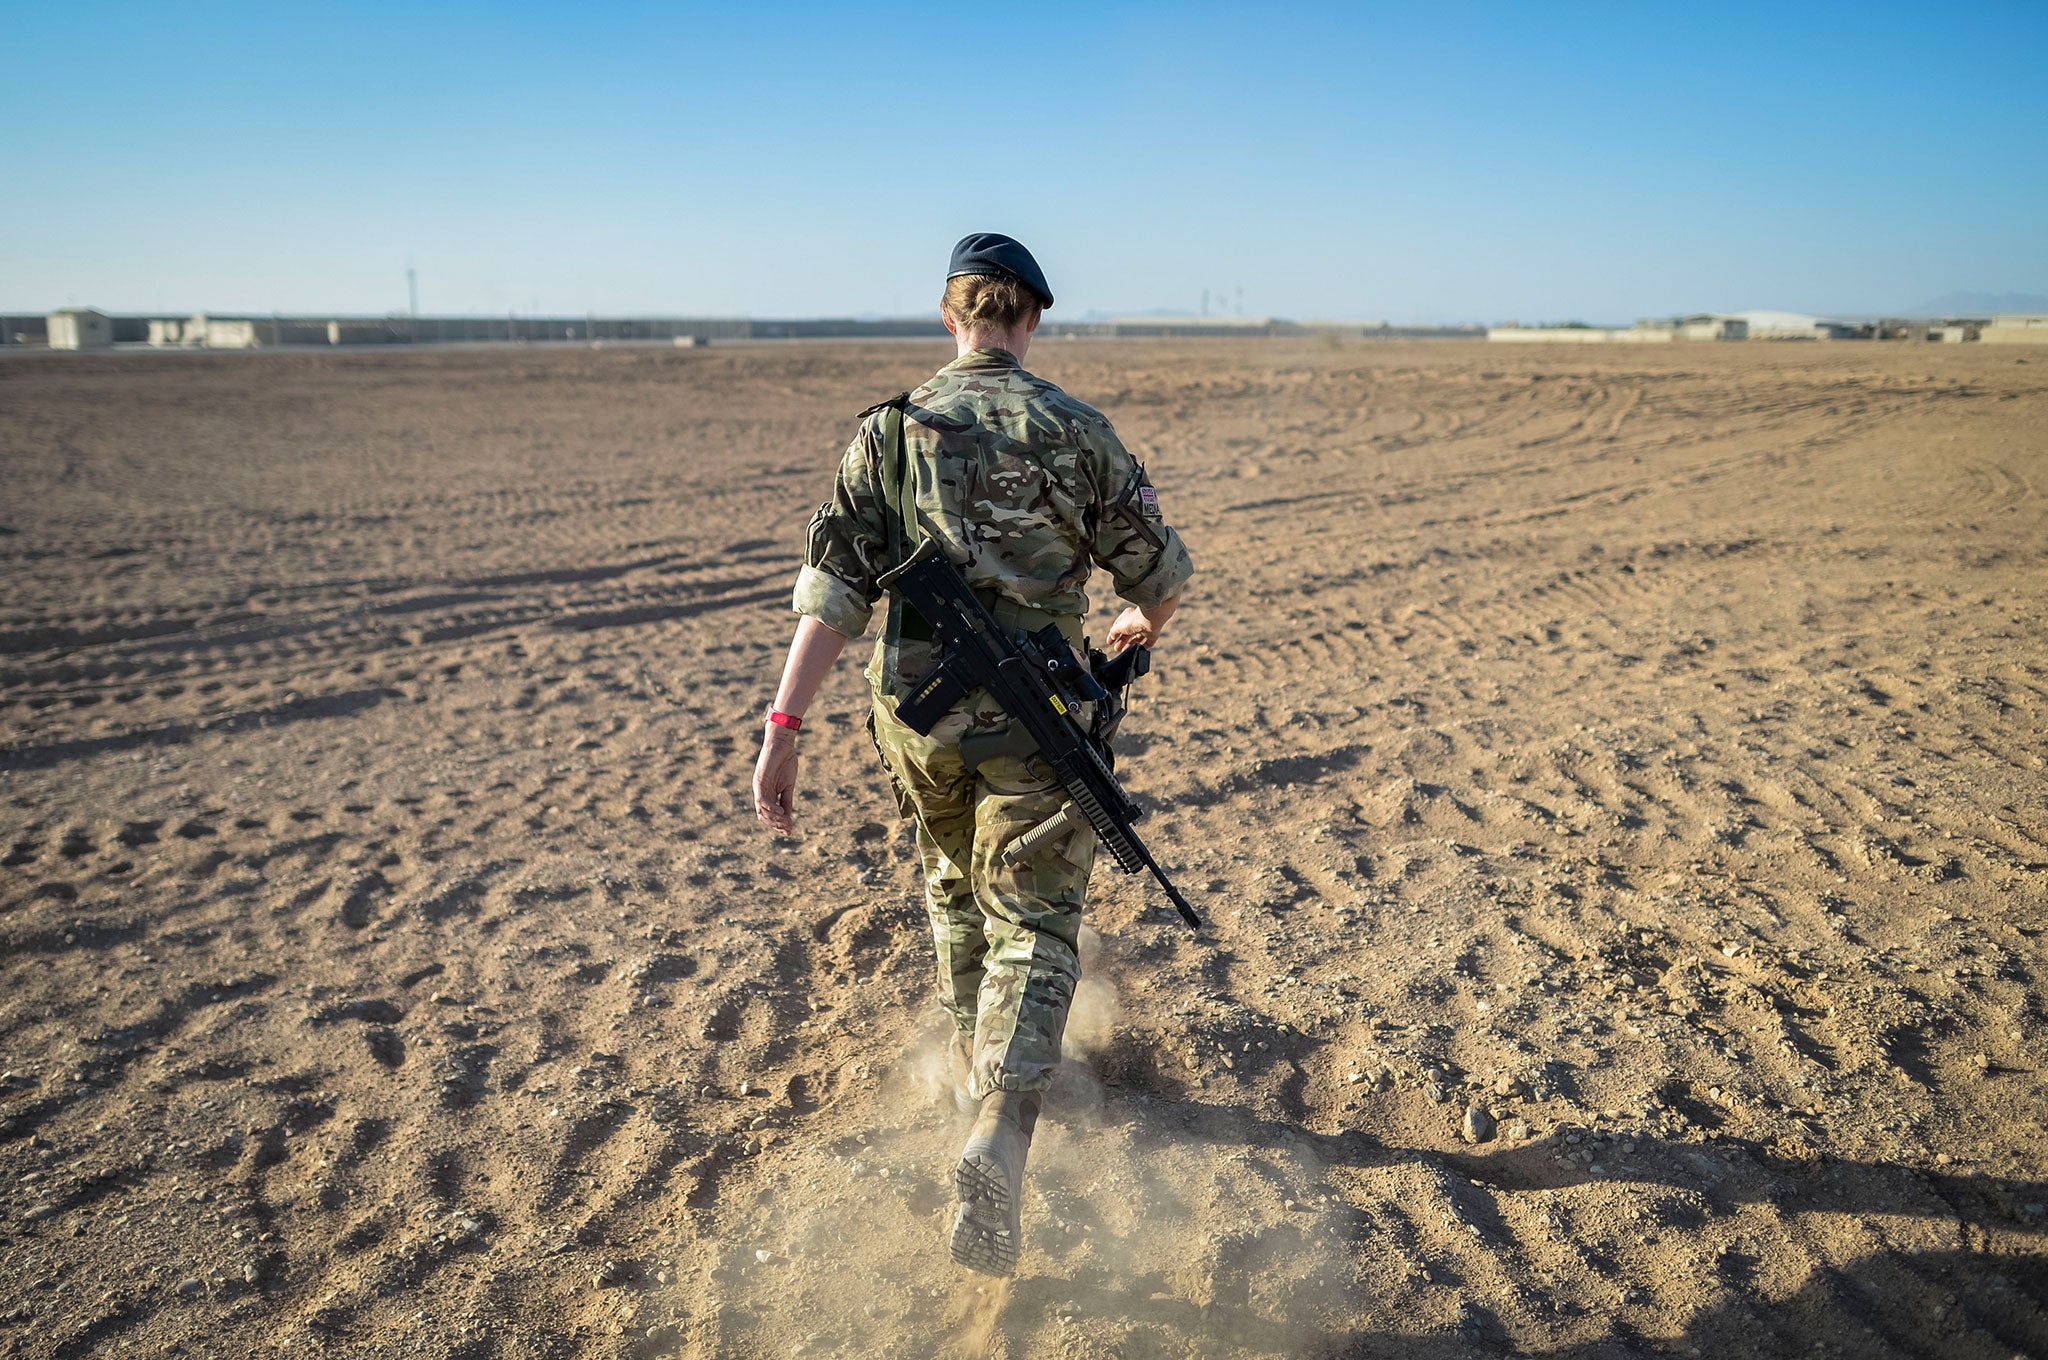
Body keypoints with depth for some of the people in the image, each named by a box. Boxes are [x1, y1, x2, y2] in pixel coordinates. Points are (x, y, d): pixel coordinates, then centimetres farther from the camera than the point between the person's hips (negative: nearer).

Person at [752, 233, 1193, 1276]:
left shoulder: (887, 432, 0)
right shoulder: (1076, 432, -4)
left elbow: (833, 590, -8)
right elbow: (1160, 572, 2)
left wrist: (783, 729, -10)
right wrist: (1140, 624, 25)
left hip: (915, 712, 3)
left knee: (954, 885, 27)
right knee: (1032, 927, 3)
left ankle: (974, 1065, 45)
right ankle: (999, 1133, -18)